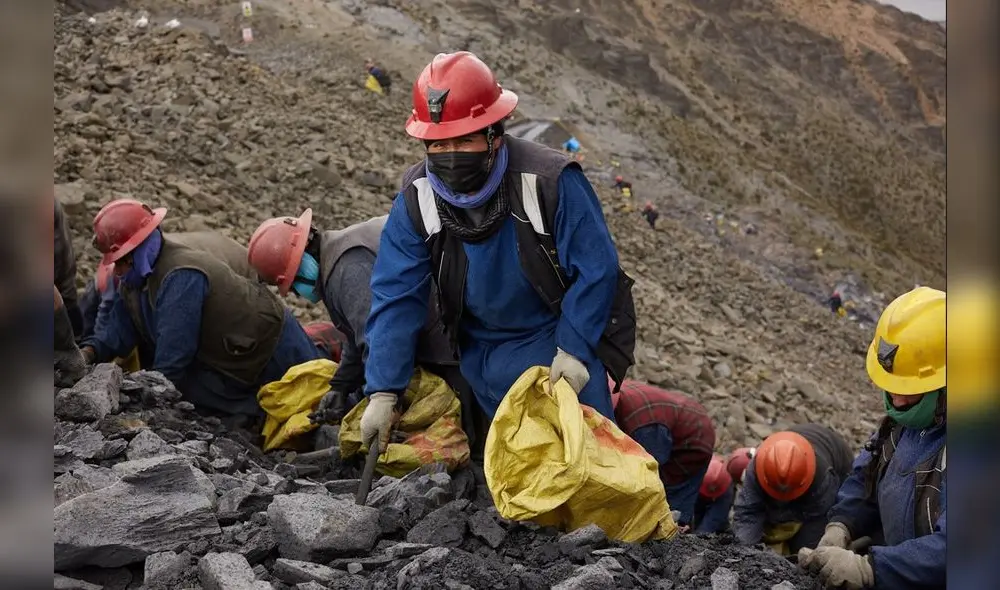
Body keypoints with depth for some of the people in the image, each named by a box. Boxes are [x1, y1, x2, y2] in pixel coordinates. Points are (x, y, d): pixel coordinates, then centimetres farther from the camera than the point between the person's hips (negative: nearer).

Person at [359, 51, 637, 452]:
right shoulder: (417, 198, -13)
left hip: (562, 341, -3)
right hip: (483, 354, 3)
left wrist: (574, 348, -22)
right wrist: (383, 392, -18)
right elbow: (396, 296, -13)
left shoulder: (551, 181, -24)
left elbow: (595, 269, -18)